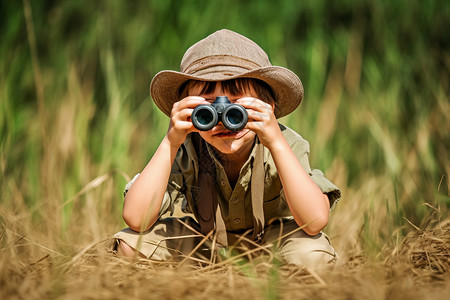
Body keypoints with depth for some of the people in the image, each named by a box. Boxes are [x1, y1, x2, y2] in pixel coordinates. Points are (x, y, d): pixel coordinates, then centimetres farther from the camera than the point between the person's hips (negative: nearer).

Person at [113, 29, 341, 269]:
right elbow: (136, 219, -33)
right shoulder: (186, 150, -23)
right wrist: (170, 142, -40)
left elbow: (315, 222, -42)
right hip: (207, 246, 2)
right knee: (129, 243, -21)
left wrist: (276, 142, -49)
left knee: (311, 255, -34)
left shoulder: (287, 145, -27)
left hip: (269, 242, -1)